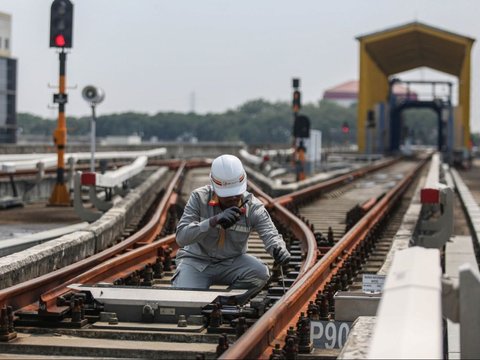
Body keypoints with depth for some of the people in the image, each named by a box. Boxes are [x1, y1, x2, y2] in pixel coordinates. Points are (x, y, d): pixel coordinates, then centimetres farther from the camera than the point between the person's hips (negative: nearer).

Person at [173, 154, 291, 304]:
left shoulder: (253, 206, -12)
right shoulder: (199, 198, -16)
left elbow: (269, 234, -24)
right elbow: (181, 237, -25)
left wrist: (279, 249, -50)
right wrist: (214, 221, -40)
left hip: (231, 262, 2)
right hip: (196, 260, -2)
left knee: (260, 273, -27)